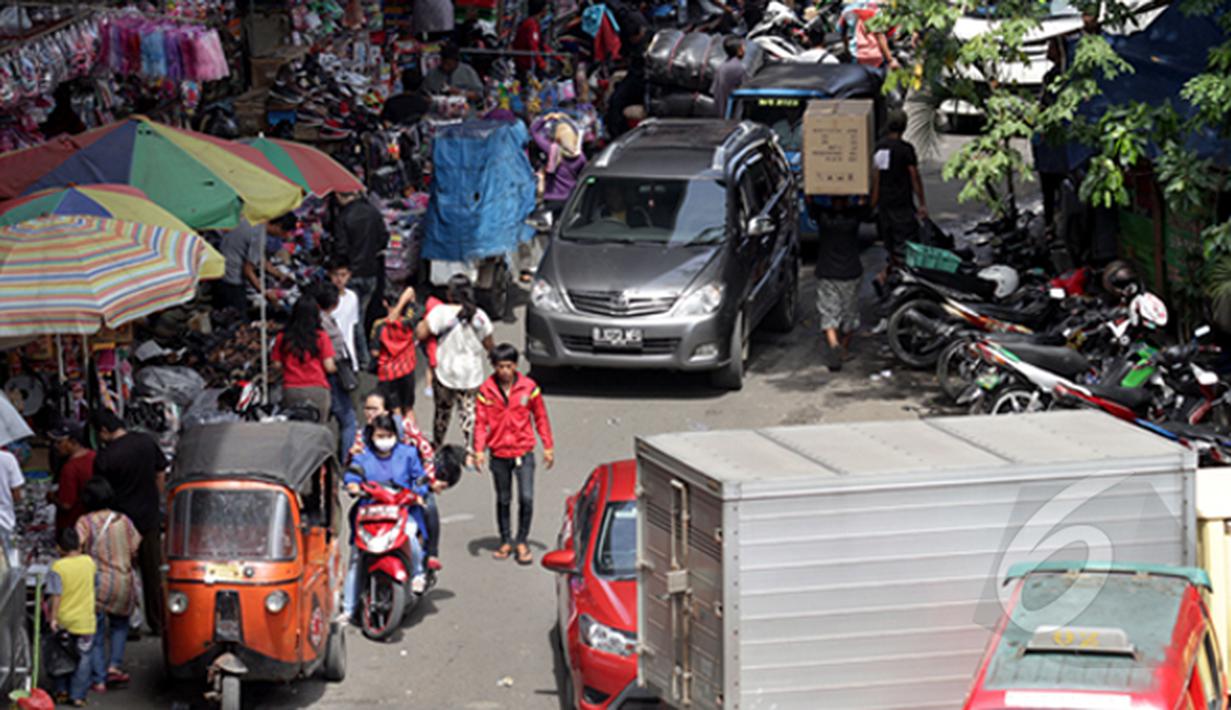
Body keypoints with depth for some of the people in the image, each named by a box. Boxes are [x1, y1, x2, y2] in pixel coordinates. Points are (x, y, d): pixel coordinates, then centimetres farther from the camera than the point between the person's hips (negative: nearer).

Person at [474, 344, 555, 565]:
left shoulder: (529, 388, -4)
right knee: (503, 500, 13)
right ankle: (505, 541, 27)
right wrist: (479, 450, -10)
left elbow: (540, 418, 4)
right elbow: (481, 422, -1)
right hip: (499, 454, 1)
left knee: (526, 498, -10)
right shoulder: (486, 391, -4)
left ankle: (522, 541, 5)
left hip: (523, 453, -1)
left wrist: (548, 447, 5)